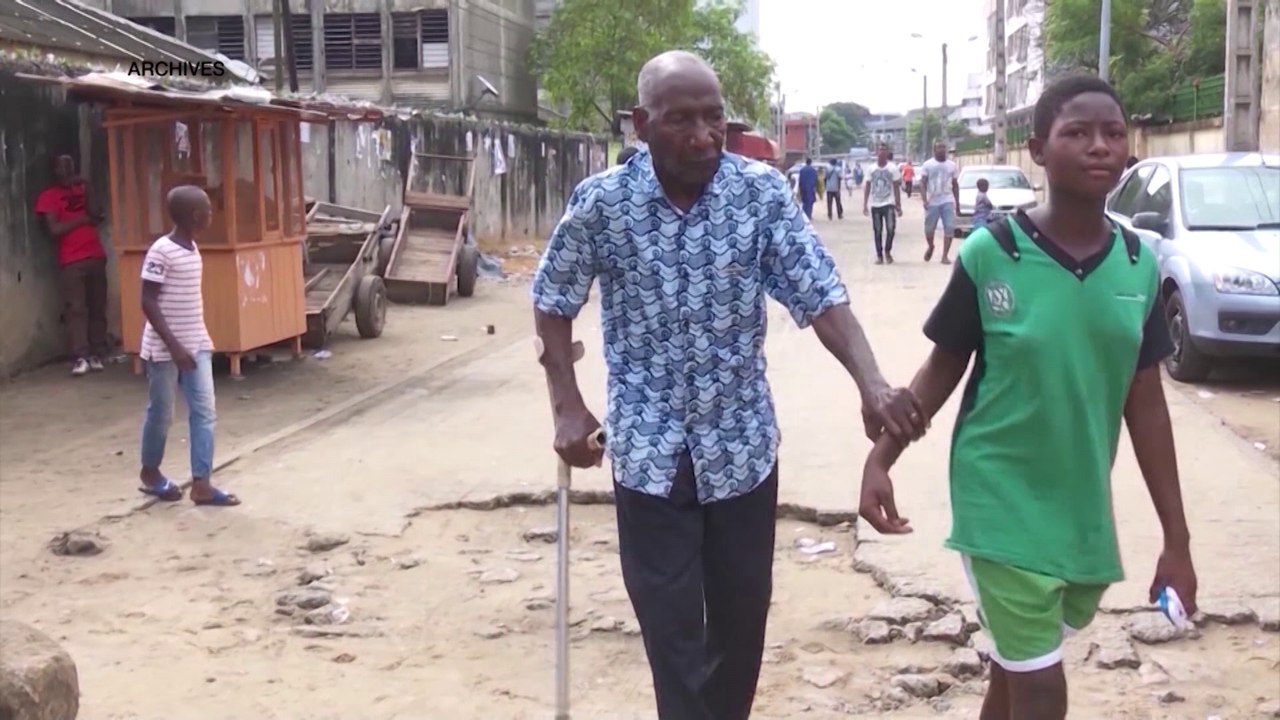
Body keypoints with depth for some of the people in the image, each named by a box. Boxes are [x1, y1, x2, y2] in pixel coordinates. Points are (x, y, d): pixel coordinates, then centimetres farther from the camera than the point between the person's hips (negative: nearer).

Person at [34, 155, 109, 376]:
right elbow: (54, 230, -9)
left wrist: (85, 191, -3)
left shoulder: (80, 189, 18)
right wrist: (81, 219, -3)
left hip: (96, 256, 5)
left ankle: (97, 354, 6)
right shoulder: (48, 196, 1)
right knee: (76, 309, -10)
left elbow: (95, 216, 6)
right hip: (71, 261, -5)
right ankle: (80, 357, -14)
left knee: (98, 307, 3)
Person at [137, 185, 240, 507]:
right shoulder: (162, 252, -17)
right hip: (165, 348, -7)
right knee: (161, 414, 7)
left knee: (204, 412, 1)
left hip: (196, 345, 7)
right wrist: (174, 345, -23)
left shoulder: (193, 249, 7)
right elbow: (148, 303, -19)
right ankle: (150, 473, 27)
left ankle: (201, 484, 2)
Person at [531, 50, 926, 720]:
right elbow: (553, 300, 3)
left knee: (743, 610, 16)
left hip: (743, 441, 2)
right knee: (671, 622, 5)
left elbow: (821, 295, -15)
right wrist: (567, 406, -4)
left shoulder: (763, 192, -11)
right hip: (649, 448, -1)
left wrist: (871, 383, -31)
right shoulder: (600, 201, -11)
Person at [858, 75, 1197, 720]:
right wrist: (880, 459, -13)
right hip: (1002, 503, -4)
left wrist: (1176, 538, 5)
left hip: (1086, 510, 4)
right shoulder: (989, 254, -14)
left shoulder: (1139, 265, -2)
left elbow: (1144, 402, 3)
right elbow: (943, 369, -3)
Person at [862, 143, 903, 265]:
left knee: (891, 228, -15)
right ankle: (879, 255, 14)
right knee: (877, 231, 4)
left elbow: (897, 188, 0)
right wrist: (865, 205, 3)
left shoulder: (892, 168, -1)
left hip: (889, 204, -2)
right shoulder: (872, 168, 4)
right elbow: (867, 187, 9)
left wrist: (899, 206, -5)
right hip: (875, 205, 2)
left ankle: (887, 251, 6)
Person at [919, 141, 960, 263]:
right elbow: (923, 183, -4)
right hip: (932, 202, -1)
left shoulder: (952, 165, 10)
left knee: (949, 228, -10)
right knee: (929, 229, 6)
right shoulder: (927, 165, 1)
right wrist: (924, 199, -17)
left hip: (948, 201, 1)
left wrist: (957, 201, 14)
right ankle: (930, 247, 36)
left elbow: (955, 184, 16)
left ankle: (945, 255, -6)